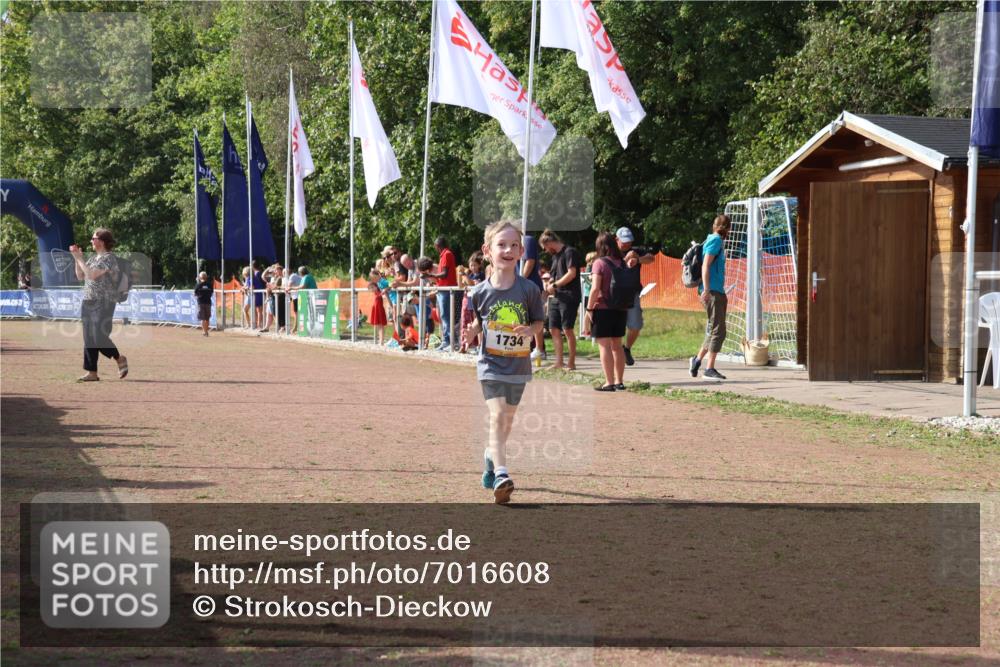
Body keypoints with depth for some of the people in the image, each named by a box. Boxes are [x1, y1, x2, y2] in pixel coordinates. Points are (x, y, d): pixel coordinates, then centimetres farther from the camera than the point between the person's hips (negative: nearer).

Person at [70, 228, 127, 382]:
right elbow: (81, 276, 19)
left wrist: (79, 258, -13)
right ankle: (92, 373, 6)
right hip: (88, 302, 9)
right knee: (89, 339, 4)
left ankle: (120, 359, 11)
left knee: (99, 337, -12)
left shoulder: (109, 258, -11)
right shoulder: (93, 257, 16)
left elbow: (92, 274, -20)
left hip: (103, 304, -9)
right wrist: (77, 258, 8)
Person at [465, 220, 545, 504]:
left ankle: (491, 455, 45)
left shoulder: (529, 289, -6)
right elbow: (476, 325, 7)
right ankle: (501, 475, -24)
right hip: (491, 362, -2)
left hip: (518, 364, 2)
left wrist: (530, 331, -17)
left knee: (506, 419, 17)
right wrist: (471, 330, -15)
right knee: (497, 416, -16)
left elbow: (539, 322, 3)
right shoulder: (480, 292, -6)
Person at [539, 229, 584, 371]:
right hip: (556, 297, 9)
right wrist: (549, 283, 8)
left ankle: (571, 363, -3)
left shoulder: (569, 252, -7)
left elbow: (572, 274, -16)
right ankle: (559, 362, 12)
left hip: (569, 296, -9)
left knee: (567, 329, -9)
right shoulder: (555, 256, 20)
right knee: (554, 329, 7)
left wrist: (555, 285, -11)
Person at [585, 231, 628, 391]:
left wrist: (589, 308, -10)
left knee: (604, 346, -2)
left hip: (603, 309, -6)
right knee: (617, 346, 14)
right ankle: (619, 381, 17)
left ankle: (609, 383, -6)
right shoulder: (622, 263, 6)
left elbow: (595, 288, -17)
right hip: (620, 310, 6)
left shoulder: (600, 263, -11)